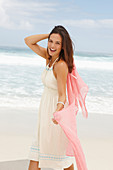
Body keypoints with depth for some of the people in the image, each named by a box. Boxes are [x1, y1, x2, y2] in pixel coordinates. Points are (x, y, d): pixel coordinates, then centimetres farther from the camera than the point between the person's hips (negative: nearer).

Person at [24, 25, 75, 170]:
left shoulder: (61, 65, -22)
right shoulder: (49, 57, 1)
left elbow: (62, 95, -22)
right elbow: (28, 41, 8)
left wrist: (57, 111, -40)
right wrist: (49, 35, -2)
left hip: (56, 108, -8)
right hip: (45, 109, 8)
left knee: (61, 152, 8)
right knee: (36, 152, 10)